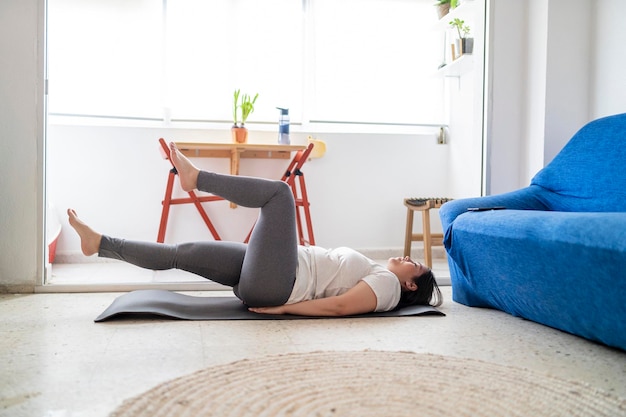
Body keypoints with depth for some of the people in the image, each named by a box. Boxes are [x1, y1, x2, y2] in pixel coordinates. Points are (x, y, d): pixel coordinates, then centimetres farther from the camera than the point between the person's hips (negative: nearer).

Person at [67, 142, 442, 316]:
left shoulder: (388, 286, -3)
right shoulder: (375, 273, 24)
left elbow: (338, 306, -17)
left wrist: (283, 307, -17)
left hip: (276, 284, -8)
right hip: (267, 280, 8)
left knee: (280, 192, -10)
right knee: (180, 253, 5)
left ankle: (196, 177, -6)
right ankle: (99, 244, 11)